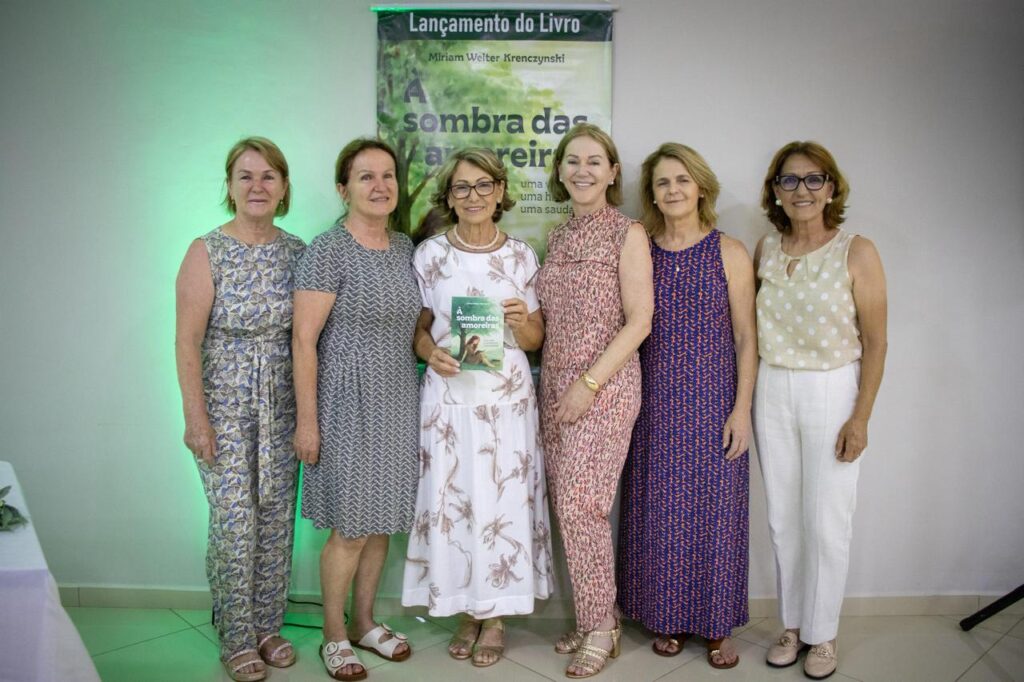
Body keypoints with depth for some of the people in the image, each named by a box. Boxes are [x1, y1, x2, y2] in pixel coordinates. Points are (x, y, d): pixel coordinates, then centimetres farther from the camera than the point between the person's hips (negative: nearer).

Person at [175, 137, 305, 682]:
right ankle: (237, 638, 21)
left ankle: (268, 626, 29)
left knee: (277, 517, 10)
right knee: (235, 521, 1)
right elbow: (187, 342, -9)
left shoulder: (297, 251, 3)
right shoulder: (207, 252, -8)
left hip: (282, 406, 4)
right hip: (226, 406, -4)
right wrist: (196, 418, -13)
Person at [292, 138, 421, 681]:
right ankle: (334, 636, 24)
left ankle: (364, 622, 33)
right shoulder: (328, 250, -12)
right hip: (348, 402, -6)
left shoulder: (404, 247, 9)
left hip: (397, 402, 6)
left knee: (381, 521, 14)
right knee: (350, 528, 2)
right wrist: (307, 419, -14)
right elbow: (304, 340, -13)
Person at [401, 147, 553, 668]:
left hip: (507, 396, 0)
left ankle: (496, 618, 21)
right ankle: (467, 614, 23)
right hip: (449, 394, 0)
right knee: (450, 498, 3)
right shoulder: (430, 254, 3)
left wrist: (522, 322, -13)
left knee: (503, 499, 3)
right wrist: (431, 352, -13)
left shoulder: (521, 255, 4)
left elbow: (535, 340, 8)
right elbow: (418, 328, 8)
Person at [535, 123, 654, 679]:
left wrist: (588, 383, -15)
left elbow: (639, 322, -11)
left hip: (605, 386, -6)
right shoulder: (558, 237, 14)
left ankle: (599, 628, 11)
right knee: (569, 504, 9)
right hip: (555, 383, 6)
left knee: (579, 505, -8)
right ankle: (596, 618, 24)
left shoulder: (628, 234, -5)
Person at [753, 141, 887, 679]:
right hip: (772, 392, 4)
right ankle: (792, 625, 29)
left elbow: (874, 343, -8)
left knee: (826, 522, 4)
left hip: (831, 392, -4)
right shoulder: (766, 250, 4)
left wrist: (860, 418, -11)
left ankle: (821, 634, 24)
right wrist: (747, 401, 4)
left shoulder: (856, 253, -8)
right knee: (782, 519, 11)